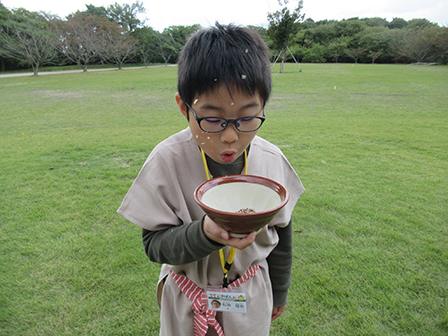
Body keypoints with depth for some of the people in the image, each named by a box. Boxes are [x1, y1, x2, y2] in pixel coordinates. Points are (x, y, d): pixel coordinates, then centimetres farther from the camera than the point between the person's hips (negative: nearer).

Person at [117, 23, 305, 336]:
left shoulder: (272, 160, -16)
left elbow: (281, 234, -2)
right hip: (187, 302, -1)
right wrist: (204, 233, -39)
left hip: (251, 297, 2)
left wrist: (279, 292, 11)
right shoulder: (167, 161, -24)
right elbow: (155, 244, -18)